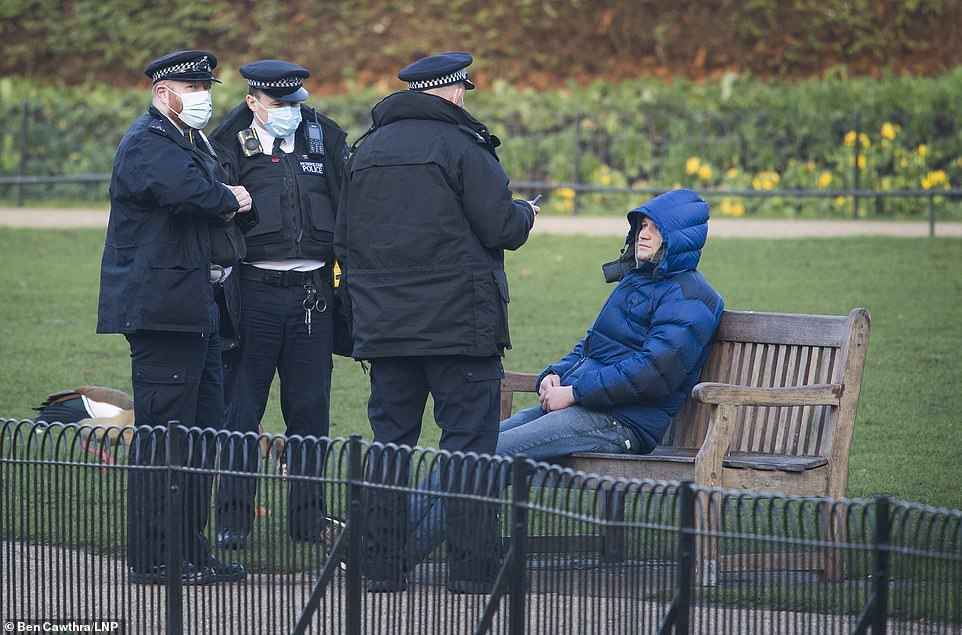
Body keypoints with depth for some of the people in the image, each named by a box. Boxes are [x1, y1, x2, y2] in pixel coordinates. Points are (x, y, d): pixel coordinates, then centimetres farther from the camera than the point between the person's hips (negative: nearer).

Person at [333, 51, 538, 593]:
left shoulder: (367, 150, 12)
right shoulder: (461, 145, -8)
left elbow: (345, 240, 17)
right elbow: (503, 228, -11)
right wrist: (525, 213, 11)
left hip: (384, 326, 6)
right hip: (460, 323, -5)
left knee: (390, 441, 9)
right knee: (469, 440, -1)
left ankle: (383, 565, 7)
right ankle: (471, 565, -5)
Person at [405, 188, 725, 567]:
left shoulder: (690, 299, -8)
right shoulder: (638, 280, 23)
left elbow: (654, 371, -19)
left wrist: (574, 393, -16)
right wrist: (556, 374, 5)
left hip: (621, 423, -10)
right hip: (581, 407, 10)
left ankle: (400, 551, -24)